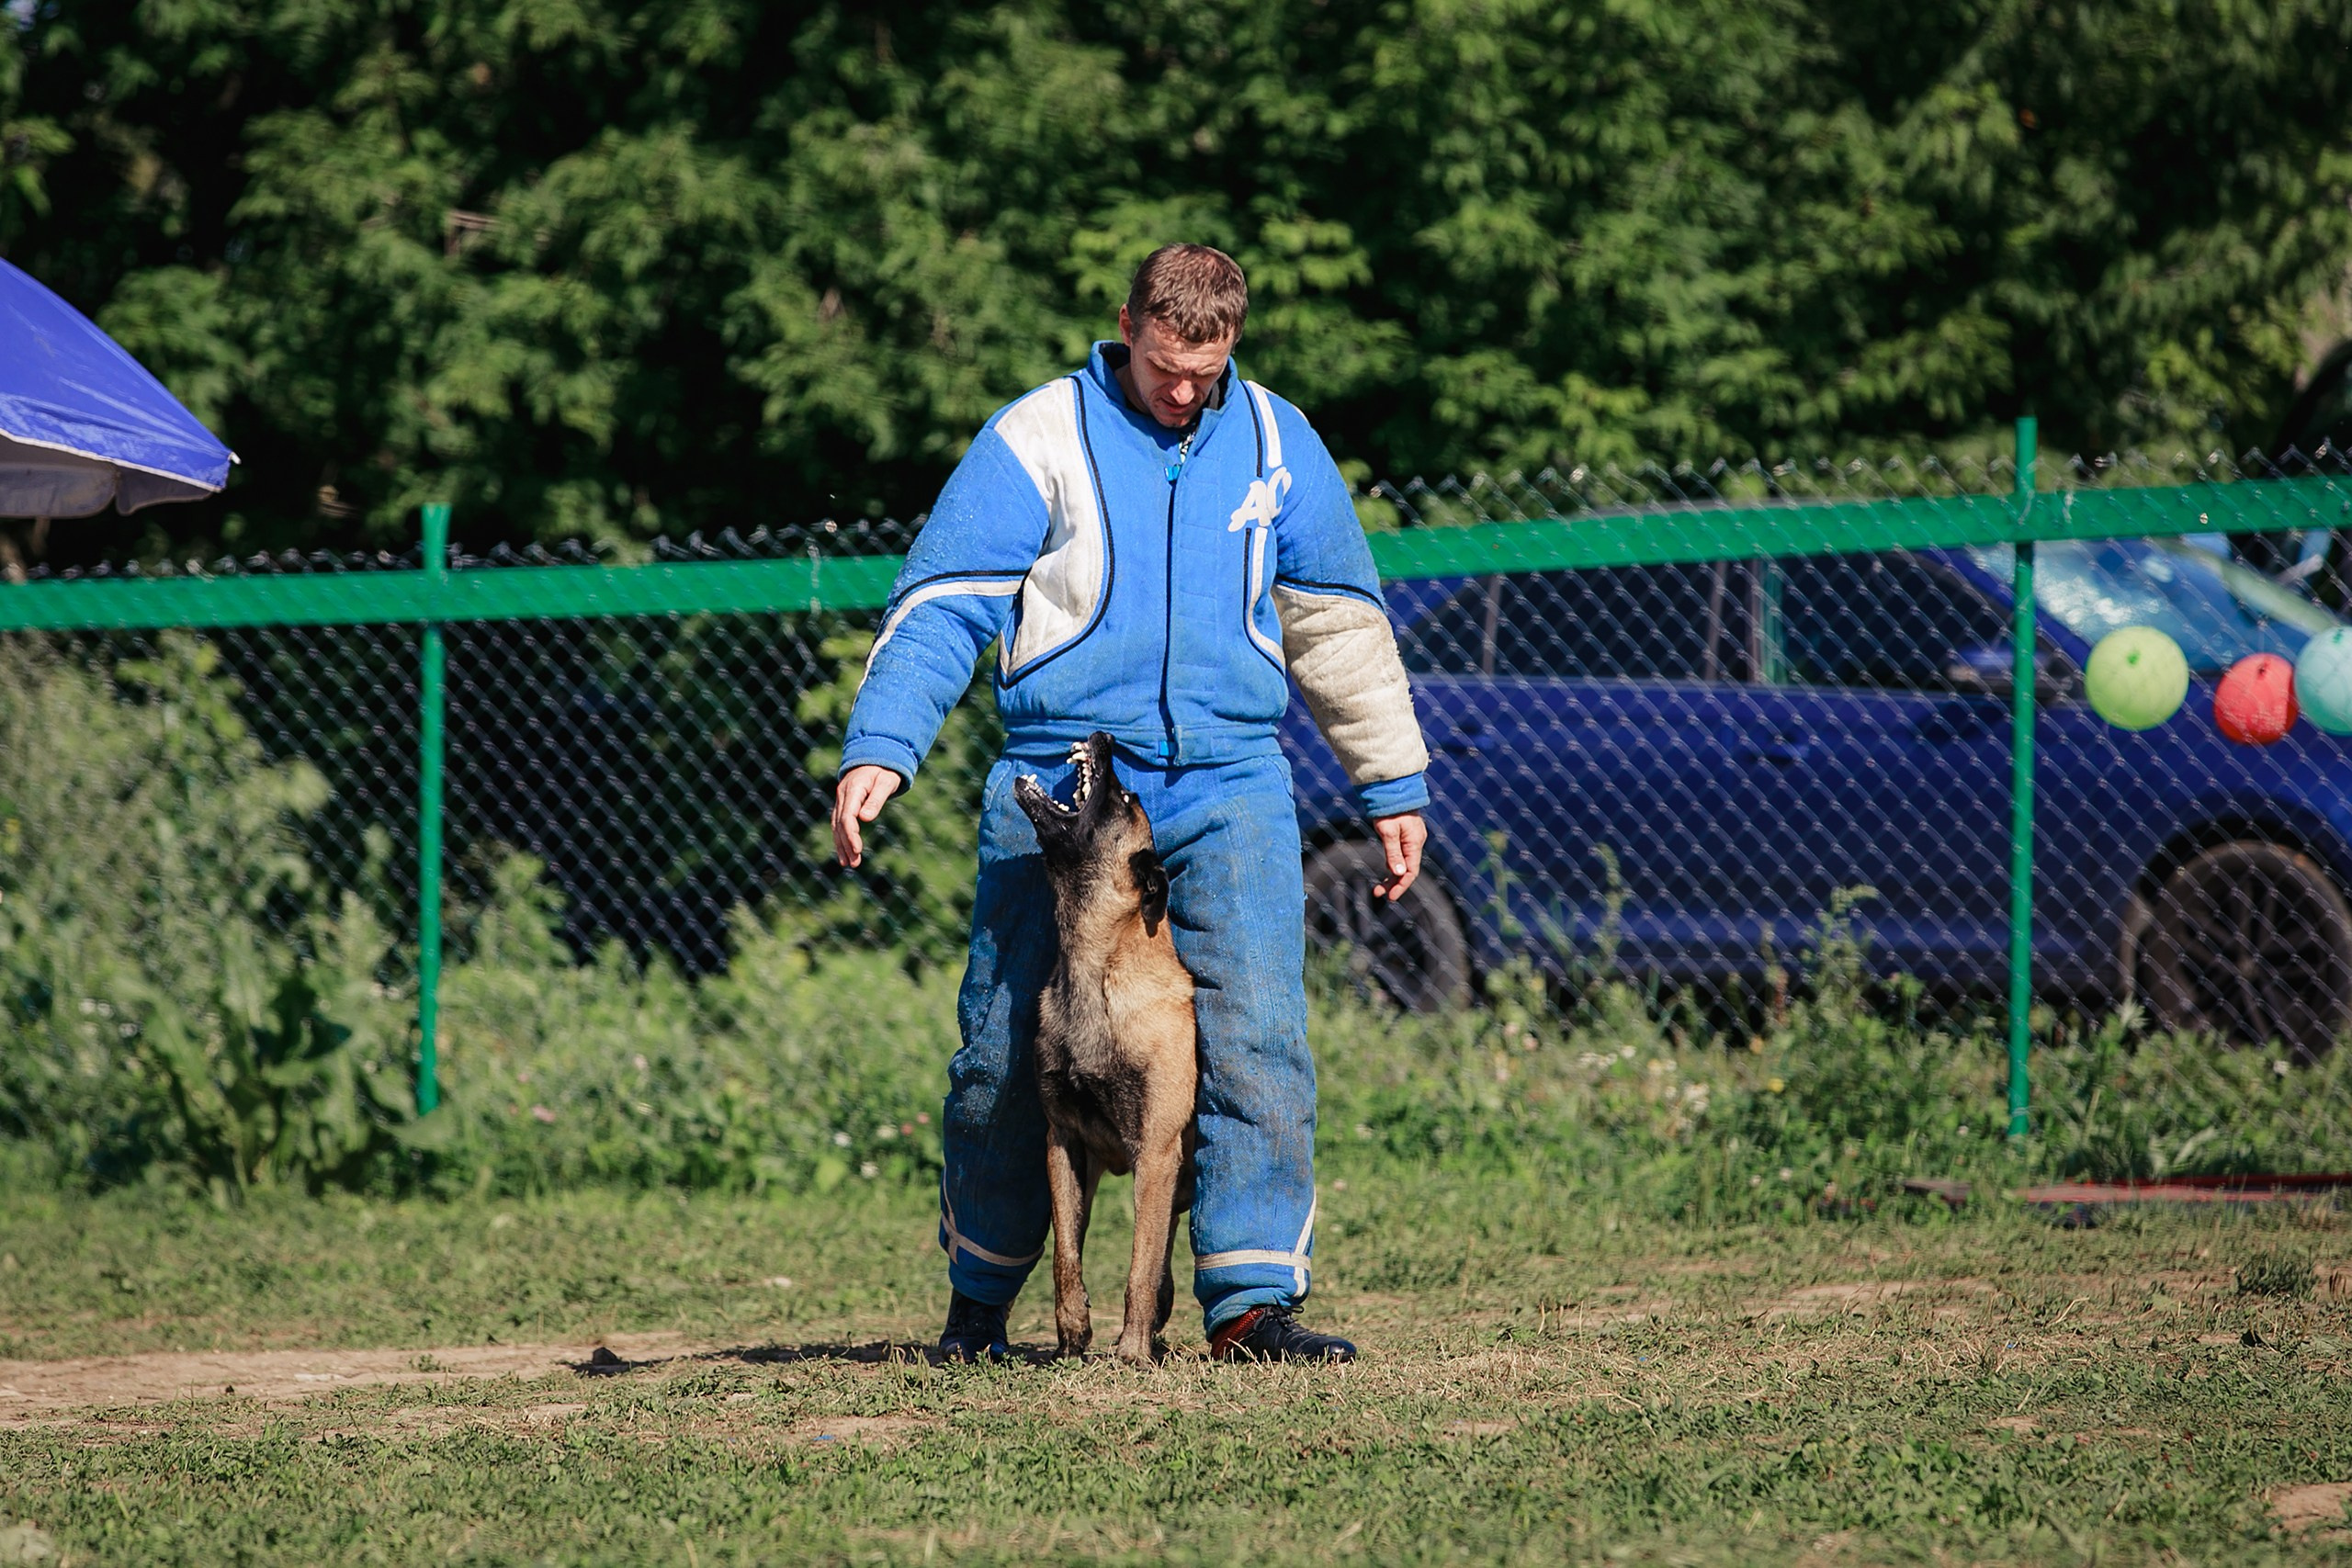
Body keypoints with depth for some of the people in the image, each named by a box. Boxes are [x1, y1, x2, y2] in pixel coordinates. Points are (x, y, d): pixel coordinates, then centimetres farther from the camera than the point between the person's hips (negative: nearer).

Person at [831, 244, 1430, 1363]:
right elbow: (938, 608, -6)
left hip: (1228, 782, 2)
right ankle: (978, 1300, 20)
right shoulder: (1040, 439, -1)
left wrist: (1391, 786, 20)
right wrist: (878, 750, -18)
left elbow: (1338, 621, 19)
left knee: (1258, 1038, -11)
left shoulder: (1276, 445, 10)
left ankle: (1252, 1301, -10)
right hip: (1059, 782, -2)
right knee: (1008, 1052, 3)